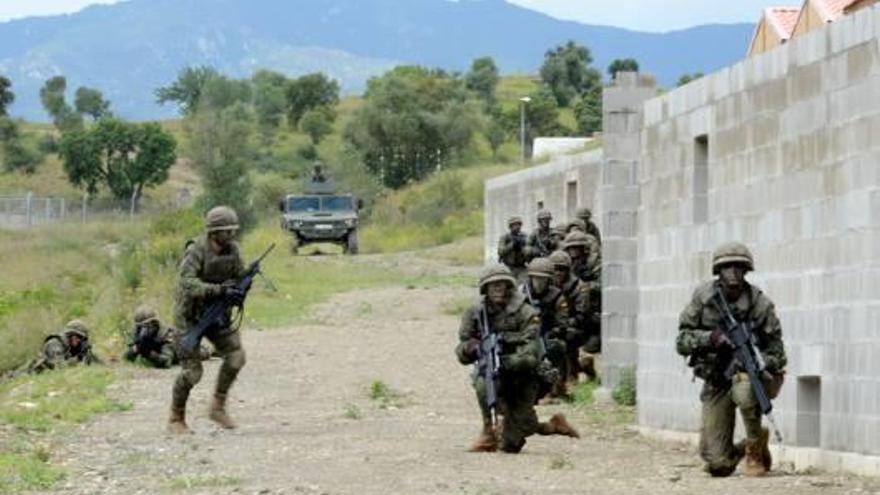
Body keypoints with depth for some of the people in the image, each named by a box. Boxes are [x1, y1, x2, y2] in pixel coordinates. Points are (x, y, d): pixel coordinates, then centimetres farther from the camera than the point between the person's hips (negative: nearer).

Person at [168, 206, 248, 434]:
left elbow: (239, 276, 7)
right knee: (192, 371, -8)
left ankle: (218, 407, 3)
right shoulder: (196, 252, -23)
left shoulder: (232, 249, -4)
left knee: (236, 356, -12)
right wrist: (220, 290, -43)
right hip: (190, 315, -6)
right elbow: (187, 283, -35)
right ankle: (176, 419, 11)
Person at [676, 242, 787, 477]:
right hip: (716, 383, 2)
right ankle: (742, 450, 33)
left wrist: (762, 366, -28)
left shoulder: (760, 304, -12)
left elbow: (775, 350, -7)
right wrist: (710, 338, -25)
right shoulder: (703, 297, -7)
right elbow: (682, 341, -6)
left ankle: (756, 444, -12)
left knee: (744, 389, -41)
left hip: (748, 373, -2)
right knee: (718, 465, -6)